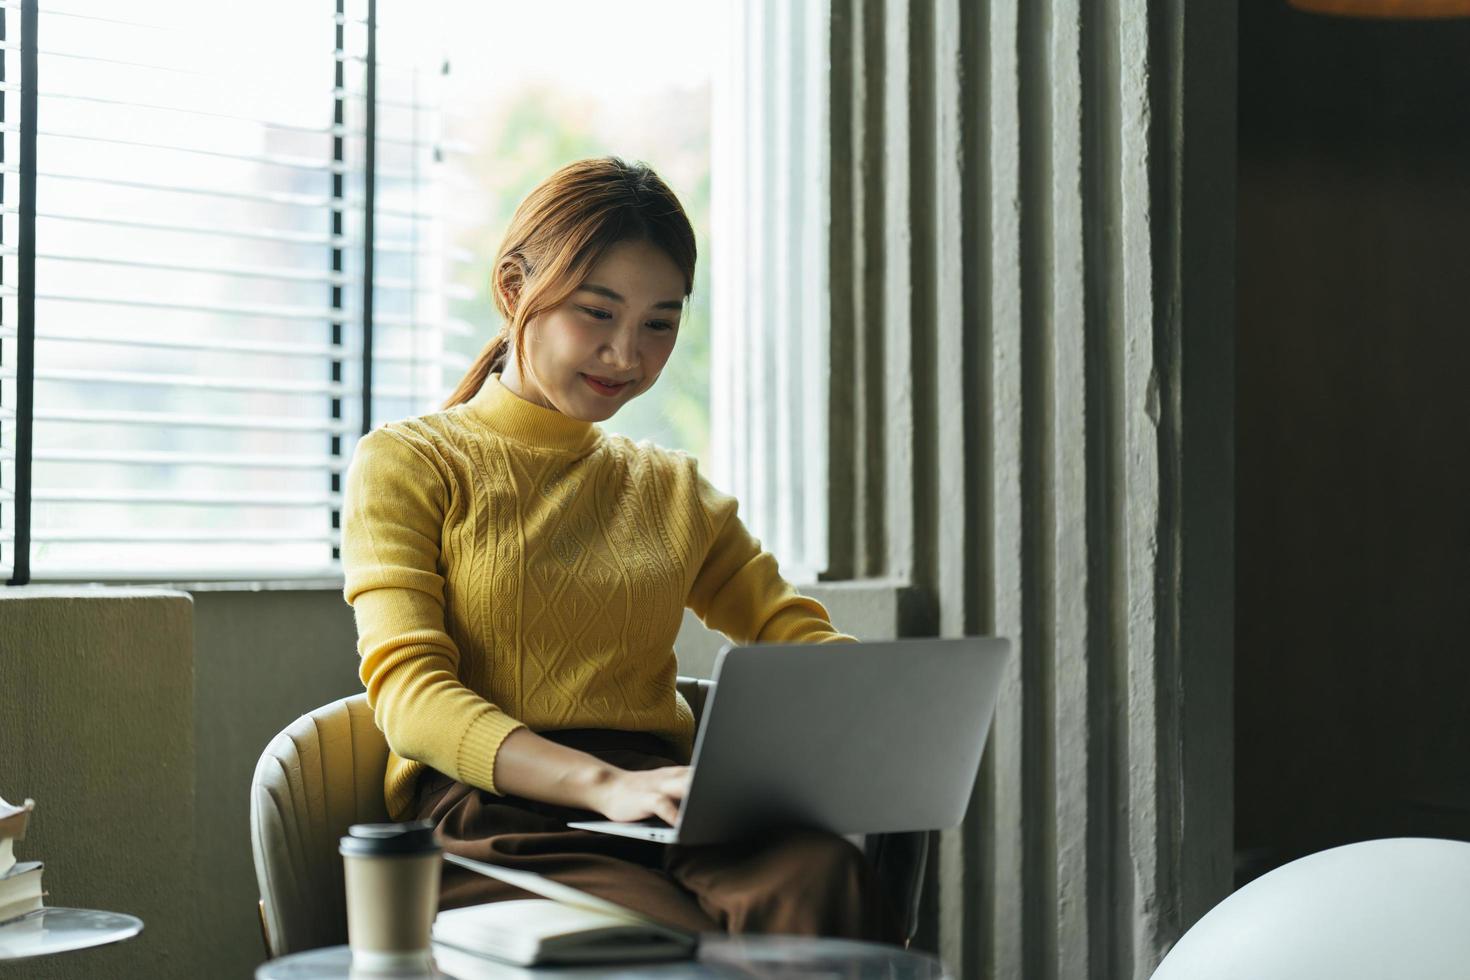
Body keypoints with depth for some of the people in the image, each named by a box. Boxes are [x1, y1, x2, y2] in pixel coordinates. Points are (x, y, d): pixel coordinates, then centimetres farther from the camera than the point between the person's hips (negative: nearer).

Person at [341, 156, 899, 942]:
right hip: (488, 819, -4)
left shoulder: (672, 489, 26)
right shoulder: (404, 465, 9)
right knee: (690, 950, -37)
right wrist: (603, 783, -22)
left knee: (820, 872, -32)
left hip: (661, 817, 5)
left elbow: (795, 633, 21)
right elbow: (409, 695, -4)